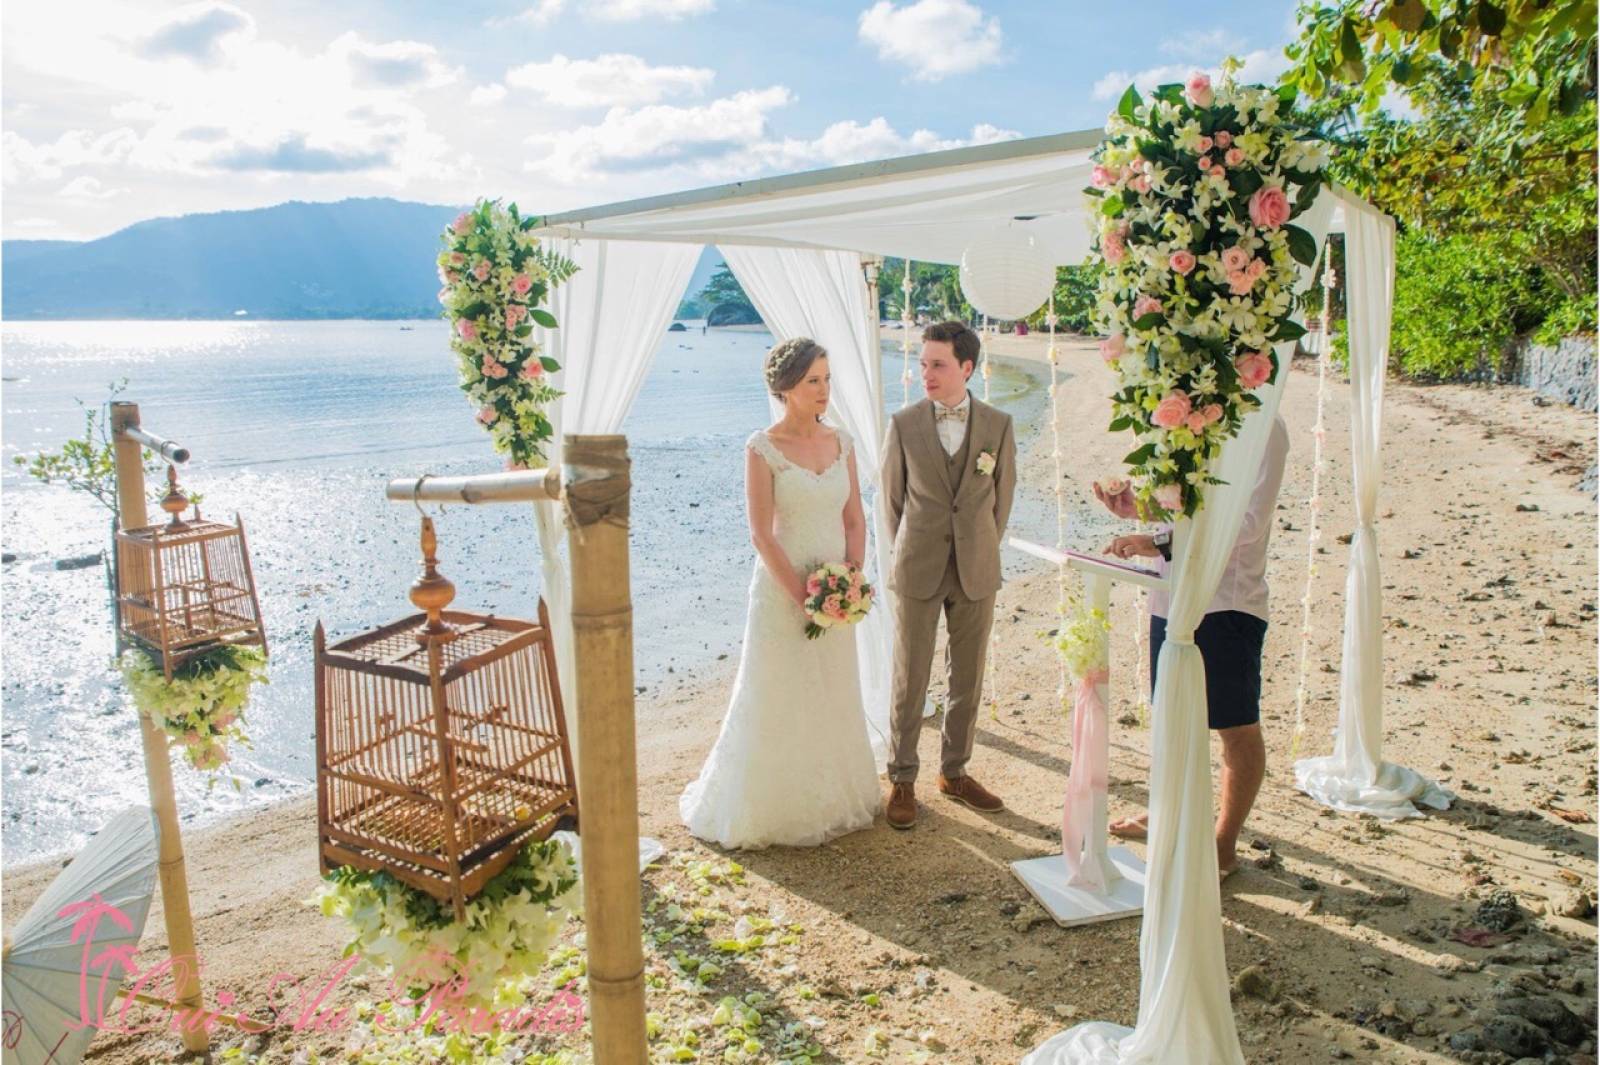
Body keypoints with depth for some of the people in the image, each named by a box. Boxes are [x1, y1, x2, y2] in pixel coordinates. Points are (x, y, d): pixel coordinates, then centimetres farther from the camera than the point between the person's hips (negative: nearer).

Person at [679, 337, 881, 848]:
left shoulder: (841, 441, 4)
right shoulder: (762, 449, -12)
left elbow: (855, 519, 7)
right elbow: (761, 536, -14)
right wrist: (803, 597, -16)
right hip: (782, 589, -5)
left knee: (835, 698, 16)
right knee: (779, 702, 6)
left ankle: (833, 796, 35)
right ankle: (775, 808, 25)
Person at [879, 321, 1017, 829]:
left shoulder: (998, 425, 0)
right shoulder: (903, 425, -3)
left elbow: (1003, 496, 9)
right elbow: (891, 496, 6)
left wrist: (982, 552, 11)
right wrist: (907, 554, 9)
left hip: (976, 572, 2)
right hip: (917, 572, -1)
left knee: (968, 678, 11)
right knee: (909, 680, 5)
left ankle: (955, 772, 28)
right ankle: (902, 780, 19)